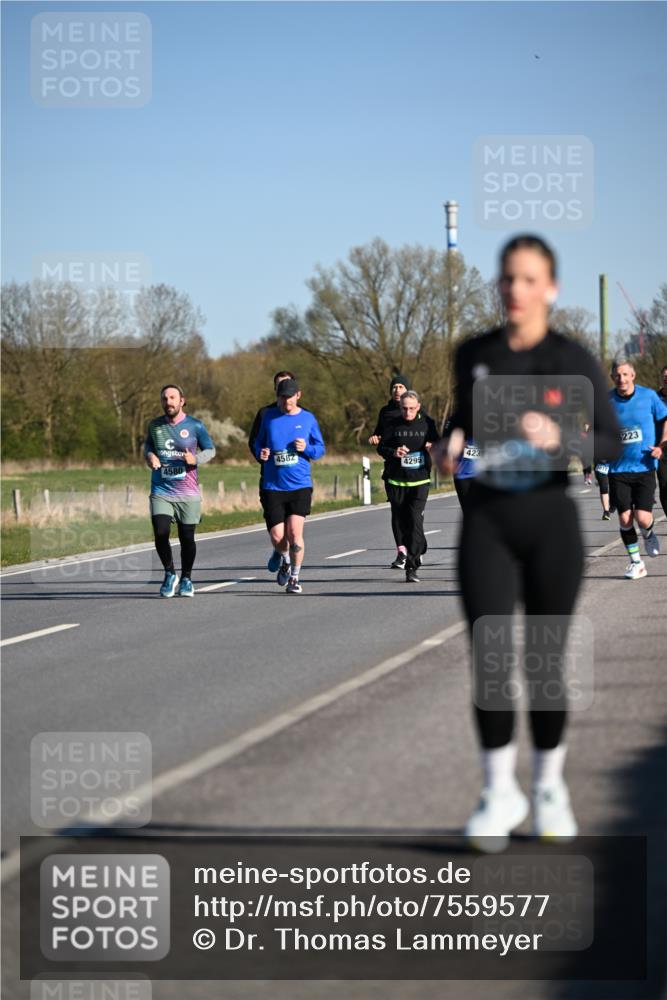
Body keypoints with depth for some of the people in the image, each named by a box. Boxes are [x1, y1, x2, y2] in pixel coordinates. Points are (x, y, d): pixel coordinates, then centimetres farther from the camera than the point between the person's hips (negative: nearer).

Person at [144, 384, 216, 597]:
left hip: (188, 493, -1)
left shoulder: (195, 426, -2)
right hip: (161, 491, 1)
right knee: (160, 534, -14)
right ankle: (169, 574, 8)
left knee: (187, 538, 4)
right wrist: (149, 456, 1)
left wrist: (196, 459, -13)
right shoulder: (155, 425, 6)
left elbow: (210, 449, 7)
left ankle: (186, 579, 25)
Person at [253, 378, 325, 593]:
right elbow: (258, 443, 16)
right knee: (277, 537, -4)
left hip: (300, 485, -1)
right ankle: (285, 562, 30)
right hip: (273, 486, 1)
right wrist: (261, 453, -6)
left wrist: (307, 448, -12)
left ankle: (294, 577, 4)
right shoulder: (269, 416, 5)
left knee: (294, 532, -13)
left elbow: (320, 450, 9)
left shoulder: (308, 418, 3)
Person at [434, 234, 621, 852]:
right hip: (486, 525, 1)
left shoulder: (574, 361, -5)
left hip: (551, 524, -1)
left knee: (544, 664, 5)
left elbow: (612, 445, -4)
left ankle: (550, 788, 26)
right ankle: (500, 791, 8)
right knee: (489, 661, -9)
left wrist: (559, 438, -23)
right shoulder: (474, 355, 3)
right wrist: (452, 444, -3)